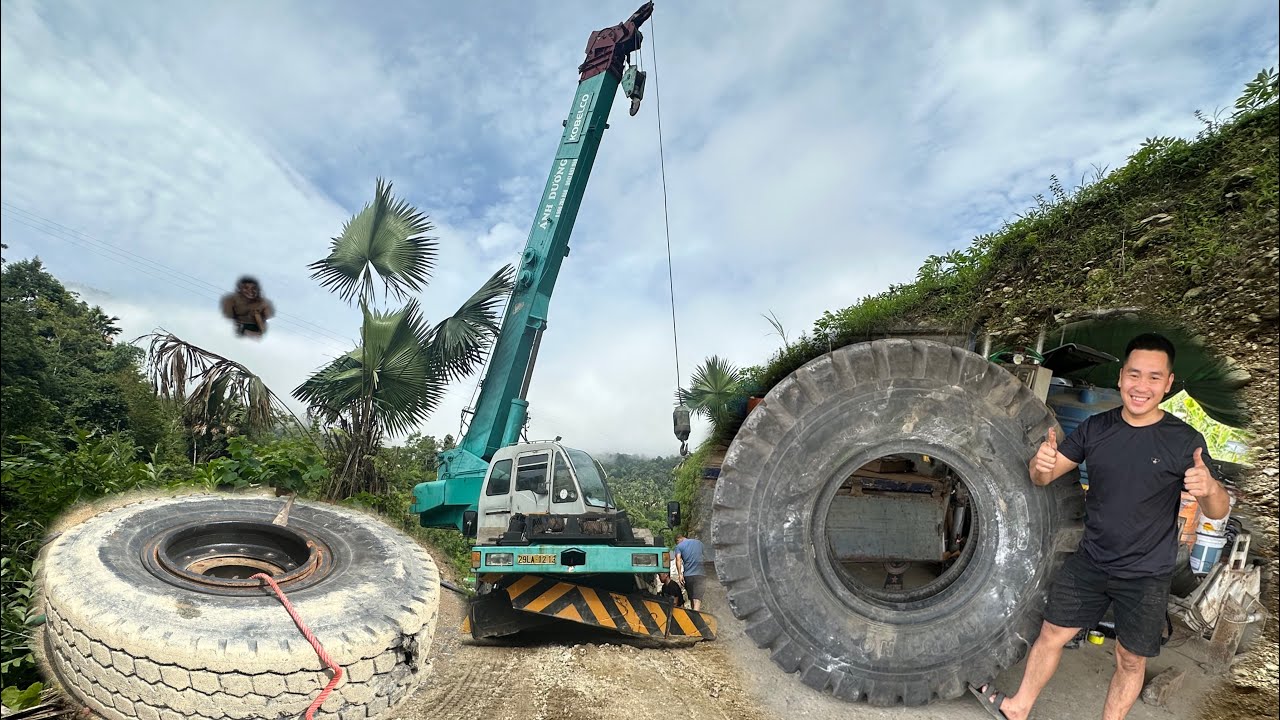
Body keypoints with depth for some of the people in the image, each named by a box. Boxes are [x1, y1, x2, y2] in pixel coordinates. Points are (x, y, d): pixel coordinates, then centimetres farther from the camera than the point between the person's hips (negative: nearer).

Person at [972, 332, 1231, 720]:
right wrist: (1041, 464, -27)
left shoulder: (1184, 441, -13)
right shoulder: (1096, 428, -4)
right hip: (1089, 562, 3)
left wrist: (1211, 489, -35)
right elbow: (1042, 477, -1)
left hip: (1146, 576, -3)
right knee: (1051, 634, 11)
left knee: (1130, 660, 11)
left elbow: (1217, 511, -10)